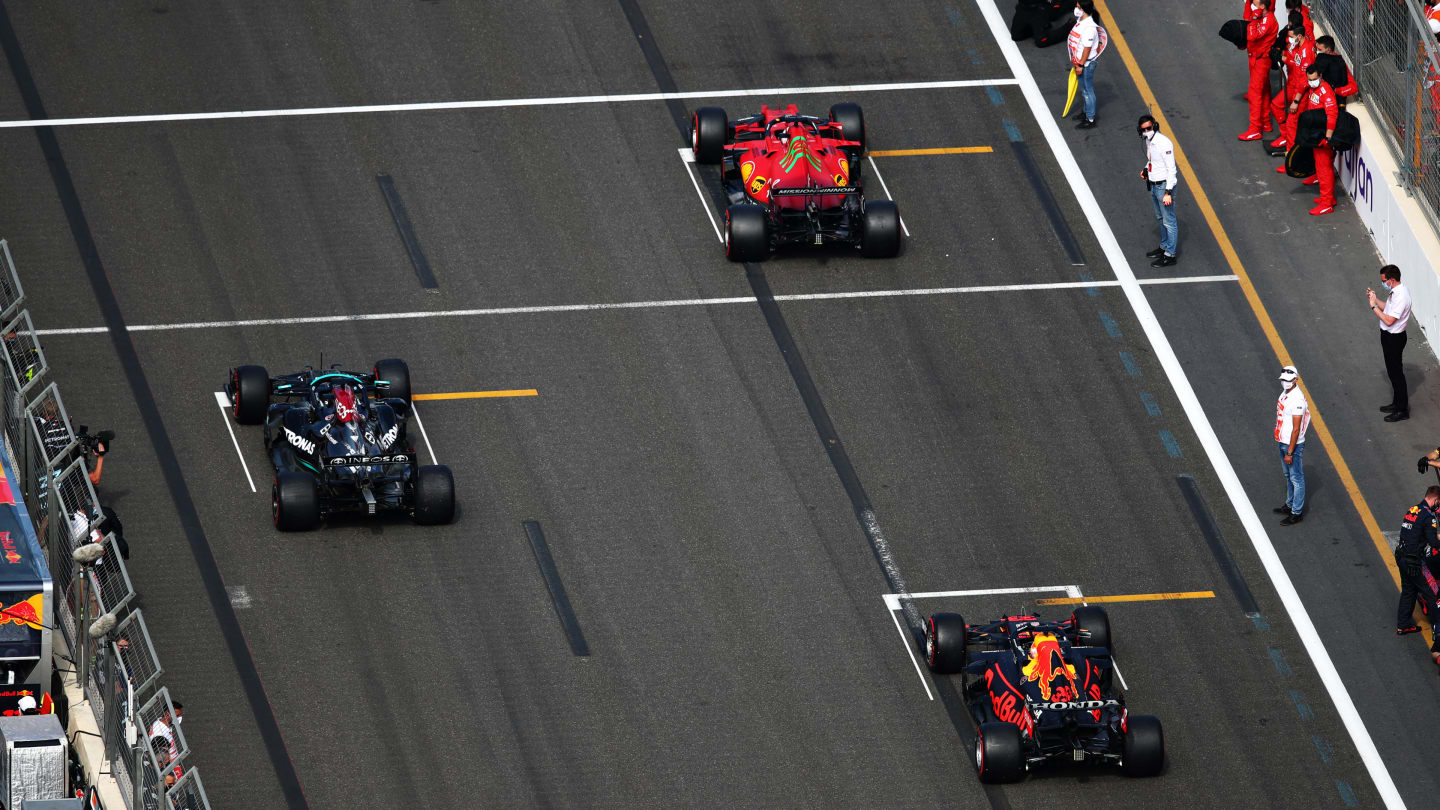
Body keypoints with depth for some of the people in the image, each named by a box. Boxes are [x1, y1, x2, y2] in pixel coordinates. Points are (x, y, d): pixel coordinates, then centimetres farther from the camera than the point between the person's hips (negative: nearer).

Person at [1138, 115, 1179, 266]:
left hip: (1164, 185, -9)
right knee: (1160, 219, 23)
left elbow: (1171, 169, -22)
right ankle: (1164, 247, 38)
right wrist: (1145, 170, 3)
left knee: (1169, 221, 0)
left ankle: (1169, 256, 6)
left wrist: (1168, 193, -24)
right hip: (1153, 185, 9)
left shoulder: (1164, 143, -24)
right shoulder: (1149, 141, 4)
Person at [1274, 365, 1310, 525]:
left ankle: (1297, 513, 12)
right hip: (1283, 442, 9)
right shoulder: (1285, 392, 4)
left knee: (1296, 479, 3)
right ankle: (1290, 505, 39)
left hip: (1293, 445, -9)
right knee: (1288, 476, 23)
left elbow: (1296, 429, -24)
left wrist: (1290, 453, -22)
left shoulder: (1297, 399, -26)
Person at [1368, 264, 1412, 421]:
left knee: (1396, 373, 1)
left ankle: (1402, 411, 11)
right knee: (1393, 372, 22)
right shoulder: (1396, 292, 2)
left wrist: (1373, 306, -23)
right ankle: (1397, 404, 36)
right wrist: (1374, 299, 3)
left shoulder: (1401, 297, -29)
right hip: (1389, 336, 10)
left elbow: (1389, 320, -30)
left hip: (1394, 338, -10)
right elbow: (1388, 309, 15)